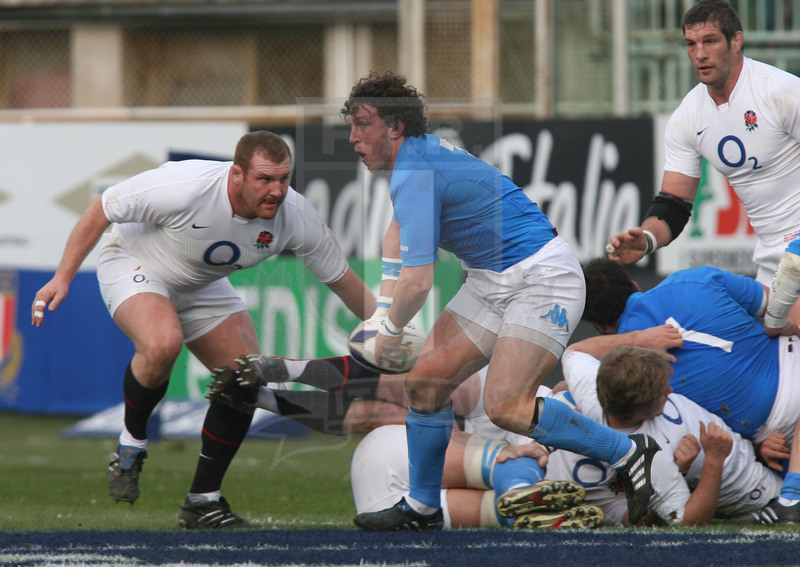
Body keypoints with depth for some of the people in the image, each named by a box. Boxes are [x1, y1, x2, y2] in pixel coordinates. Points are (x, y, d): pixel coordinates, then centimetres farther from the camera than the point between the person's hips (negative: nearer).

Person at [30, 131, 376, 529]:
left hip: (201, 286, 6)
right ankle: (131, 444, -8)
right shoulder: (183, 187, -36)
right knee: (164, 343, -36)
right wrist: (63, 277, -19)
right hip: (133, 264, -6)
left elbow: (343, 280, -7)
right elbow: (101, 210, -22)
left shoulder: (295, 216, -22)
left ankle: (203, 501, 7)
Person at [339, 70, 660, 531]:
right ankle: (422, 510, 12)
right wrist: (385, 303, 24)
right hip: (492, 281, 10)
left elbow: (418, 281, -26)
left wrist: (391, 330, -6)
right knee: (426, 381, 3)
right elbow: (400, 226, 33)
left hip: (541, 278, -10)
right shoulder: (422, 153, 10)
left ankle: (628, 452, -8)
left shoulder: (416, 176, -21)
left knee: (505, 406, -21)